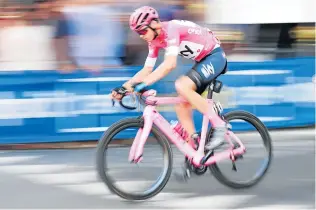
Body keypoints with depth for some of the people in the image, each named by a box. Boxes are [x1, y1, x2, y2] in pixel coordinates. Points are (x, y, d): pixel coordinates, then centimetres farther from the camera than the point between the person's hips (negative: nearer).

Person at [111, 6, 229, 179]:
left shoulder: (171, 29, -25)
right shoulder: (155, 41, 3)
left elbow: (170, 64, -37)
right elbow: (147, 70, 7)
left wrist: (143, 83, -43)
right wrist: (124, 87, -3)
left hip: (215, 56, -9)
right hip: (202, 61, 9)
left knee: (182, 86, -30)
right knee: (182, 106, 0)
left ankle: (219, 126, -20)